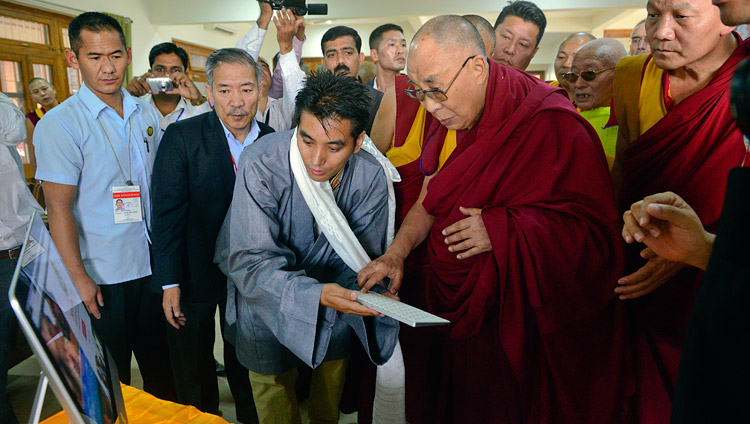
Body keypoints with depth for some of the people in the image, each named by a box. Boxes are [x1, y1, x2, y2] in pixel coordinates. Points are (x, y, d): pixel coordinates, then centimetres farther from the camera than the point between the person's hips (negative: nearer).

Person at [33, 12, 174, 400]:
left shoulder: (147, 114, 5)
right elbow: (59, 209, -11)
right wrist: (80, 279, -14)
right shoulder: (59, 124, -10)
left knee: (161, 367, 18)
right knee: (110, 381, 13)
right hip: (101, 277, -4)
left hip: (152, 266, 5)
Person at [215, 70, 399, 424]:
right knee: (272, 381, 12)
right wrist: (316, 294, -49)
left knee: (333, 371, 23)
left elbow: (361, 259, -12)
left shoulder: (370, 177, -22)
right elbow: (251, 262, -34)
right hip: (267, 290, -3)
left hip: (332, 288, 4)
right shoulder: (260, 164, -32)